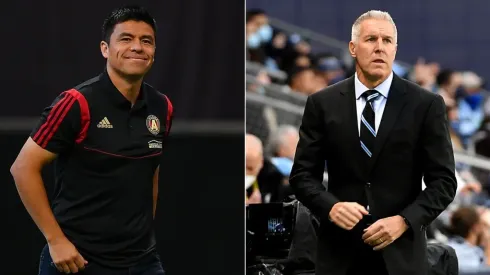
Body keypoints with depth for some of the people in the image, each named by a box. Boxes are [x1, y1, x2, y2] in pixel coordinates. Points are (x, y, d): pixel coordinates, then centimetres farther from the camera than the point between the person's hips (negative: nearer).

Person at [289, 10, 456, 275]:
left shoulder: (426, 104, 1)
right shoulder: (322, 104, 5)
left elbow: (443, 180, 0)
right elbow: (303, 174, 6)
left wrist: (403, 221, -14)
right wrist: (331, 207, -13)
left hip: (400, 253, -1)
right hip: (339, 252, 1)